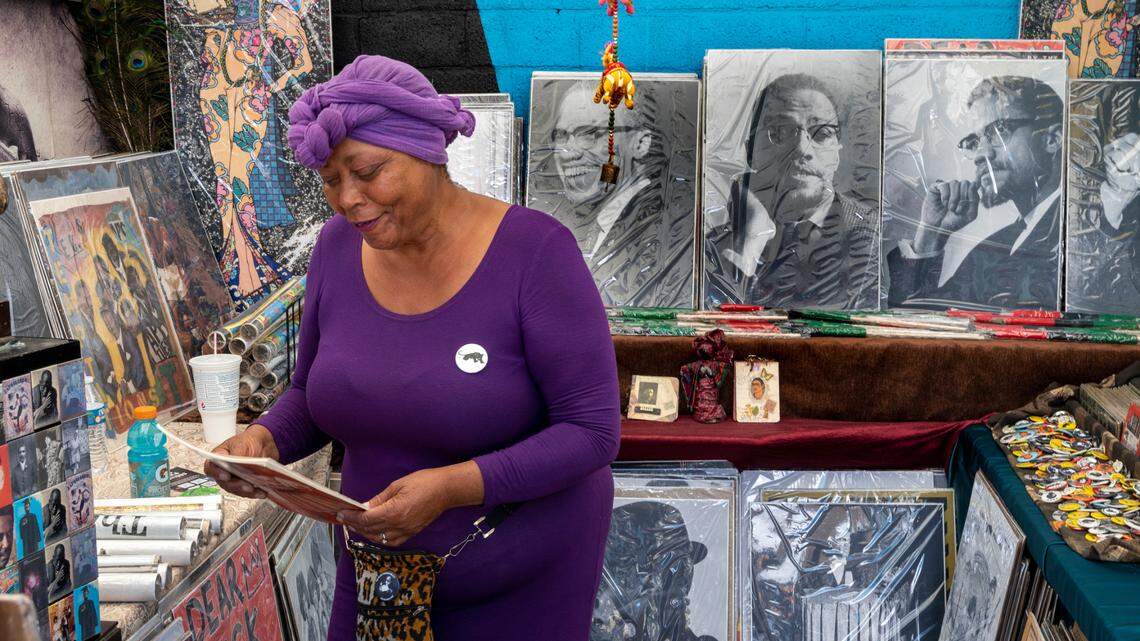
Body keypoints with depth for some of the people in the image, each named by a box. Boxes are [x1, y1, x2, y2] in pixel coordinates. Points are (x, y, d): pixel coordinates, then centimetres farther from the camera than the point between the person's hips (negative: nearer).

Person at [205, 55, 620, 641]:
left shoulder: (535, 251, -22)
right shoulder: (340, 247, -7)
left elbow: (592, 432, -22)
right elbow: (310, 396, 6)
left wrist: (452, 486, -34)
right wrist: (264, 440, -16)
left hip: (523, 578, -4)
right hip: (386, 569, 5)